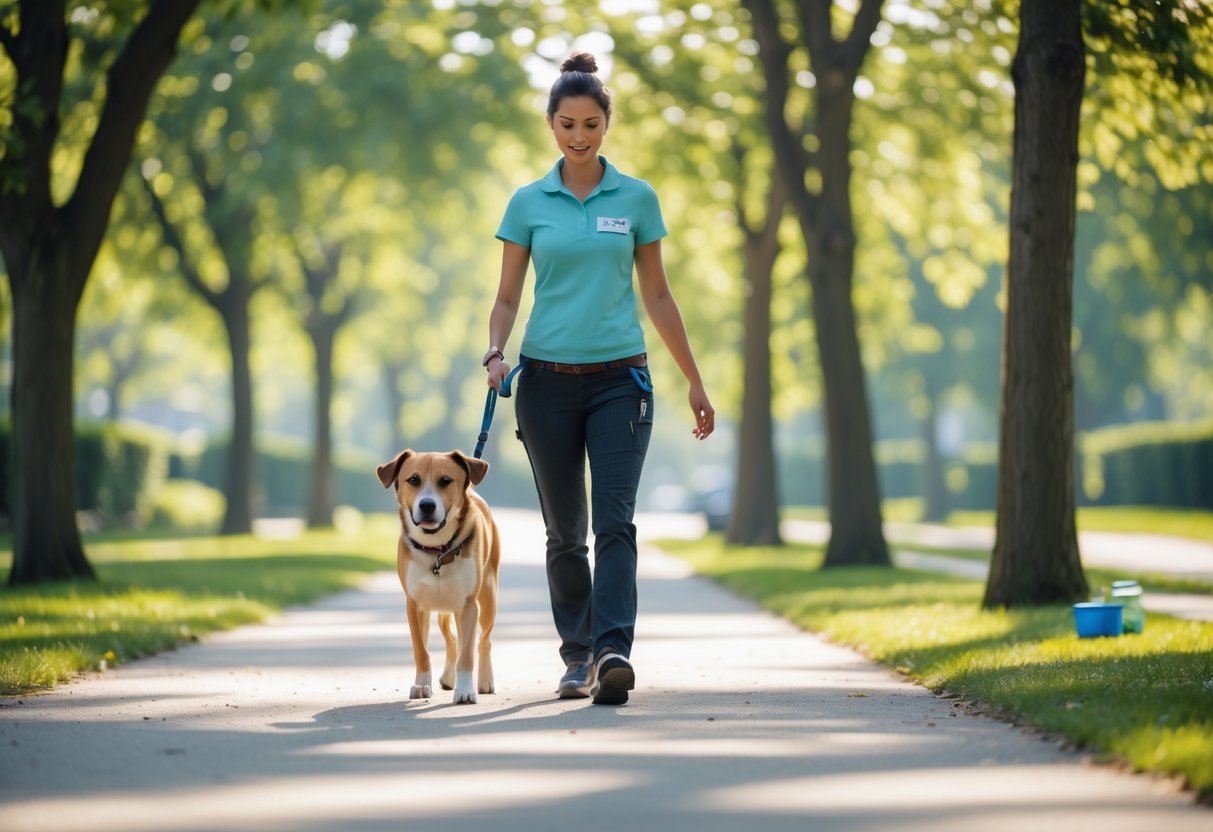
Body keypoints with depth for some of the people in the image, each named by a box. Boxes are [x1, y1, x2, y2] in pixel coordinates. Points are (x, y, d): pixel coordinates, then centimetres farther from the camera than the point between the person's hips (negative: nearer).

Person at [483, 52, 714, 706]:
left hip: (619, 378, -1)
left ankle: (613, 652, -25)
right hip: (548, 381, 1)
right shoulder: (528, 203, 5)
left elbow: (657, 294, 10)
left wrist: (694, 380, 10)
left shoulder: (637, 198, 5)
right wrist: (496, 353, -13)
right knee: (565, 531, 8)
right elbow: (508, 295, 7)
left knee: (614, 521, -15)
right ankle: (577, 657, 20)